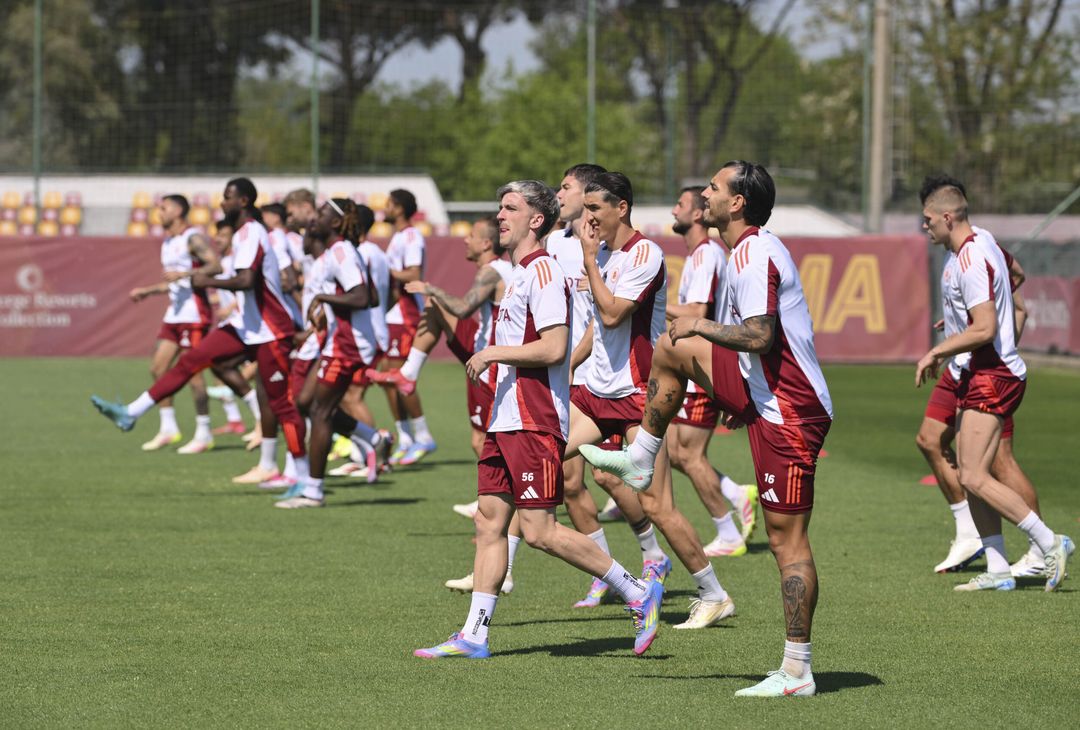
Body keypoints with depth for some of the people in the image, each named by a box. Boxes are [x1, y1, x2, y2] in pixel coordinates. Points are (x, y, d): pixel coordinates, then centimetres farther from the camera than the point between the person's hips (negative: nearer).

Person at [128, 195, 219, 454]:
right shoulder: (168, 243, 19)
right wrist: (147, 291, 27)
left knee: (192, 372, -8)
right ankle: (168, 428, 13)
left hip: (194, 314, -10)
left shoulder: (194, 238, -11)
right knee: (157, 368, 6)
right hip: (174, 313, 10)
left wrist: (183, 274, -31)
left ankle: (204, 434, -1)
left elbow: (216, 266, -24)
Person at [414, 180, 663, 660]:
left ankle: (638, 593, -2)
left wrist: (492, 353, -15)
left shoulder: (542, 271, -13)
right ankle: (474, 635, 8)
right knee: (489, 522, 7)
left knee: (538, 530, -11)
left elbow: (553, 348, -21)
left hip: (534, 422, -10)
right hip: (507, 420, 10)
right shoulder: (518, 273, 18)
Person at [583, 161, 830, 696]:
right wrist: (749, 401, 25)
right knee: (670, 348, 18)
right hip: (766, 398, 10)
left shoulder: (754, 255, -19)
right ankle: (640, 462, 30)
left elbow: (759, 336, -30)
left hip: (790, 415, -10)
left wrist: (701, 326, -16)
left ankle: (797, 672, -6)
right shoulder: (747, 252, 13)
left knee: (786, 538, -8)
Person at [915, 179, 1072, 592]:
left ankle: (1049, 543, -10)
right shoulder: (981, 243, 13)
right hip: (978, 376, 11)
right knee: (968, 476, 7)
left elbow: (985, 329, -25)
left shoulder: (972, 260, -19)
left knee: (975, 477, -14)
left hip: (992, 377, -11)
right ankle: (998, 570, 7)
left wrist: (937, 351, -14)